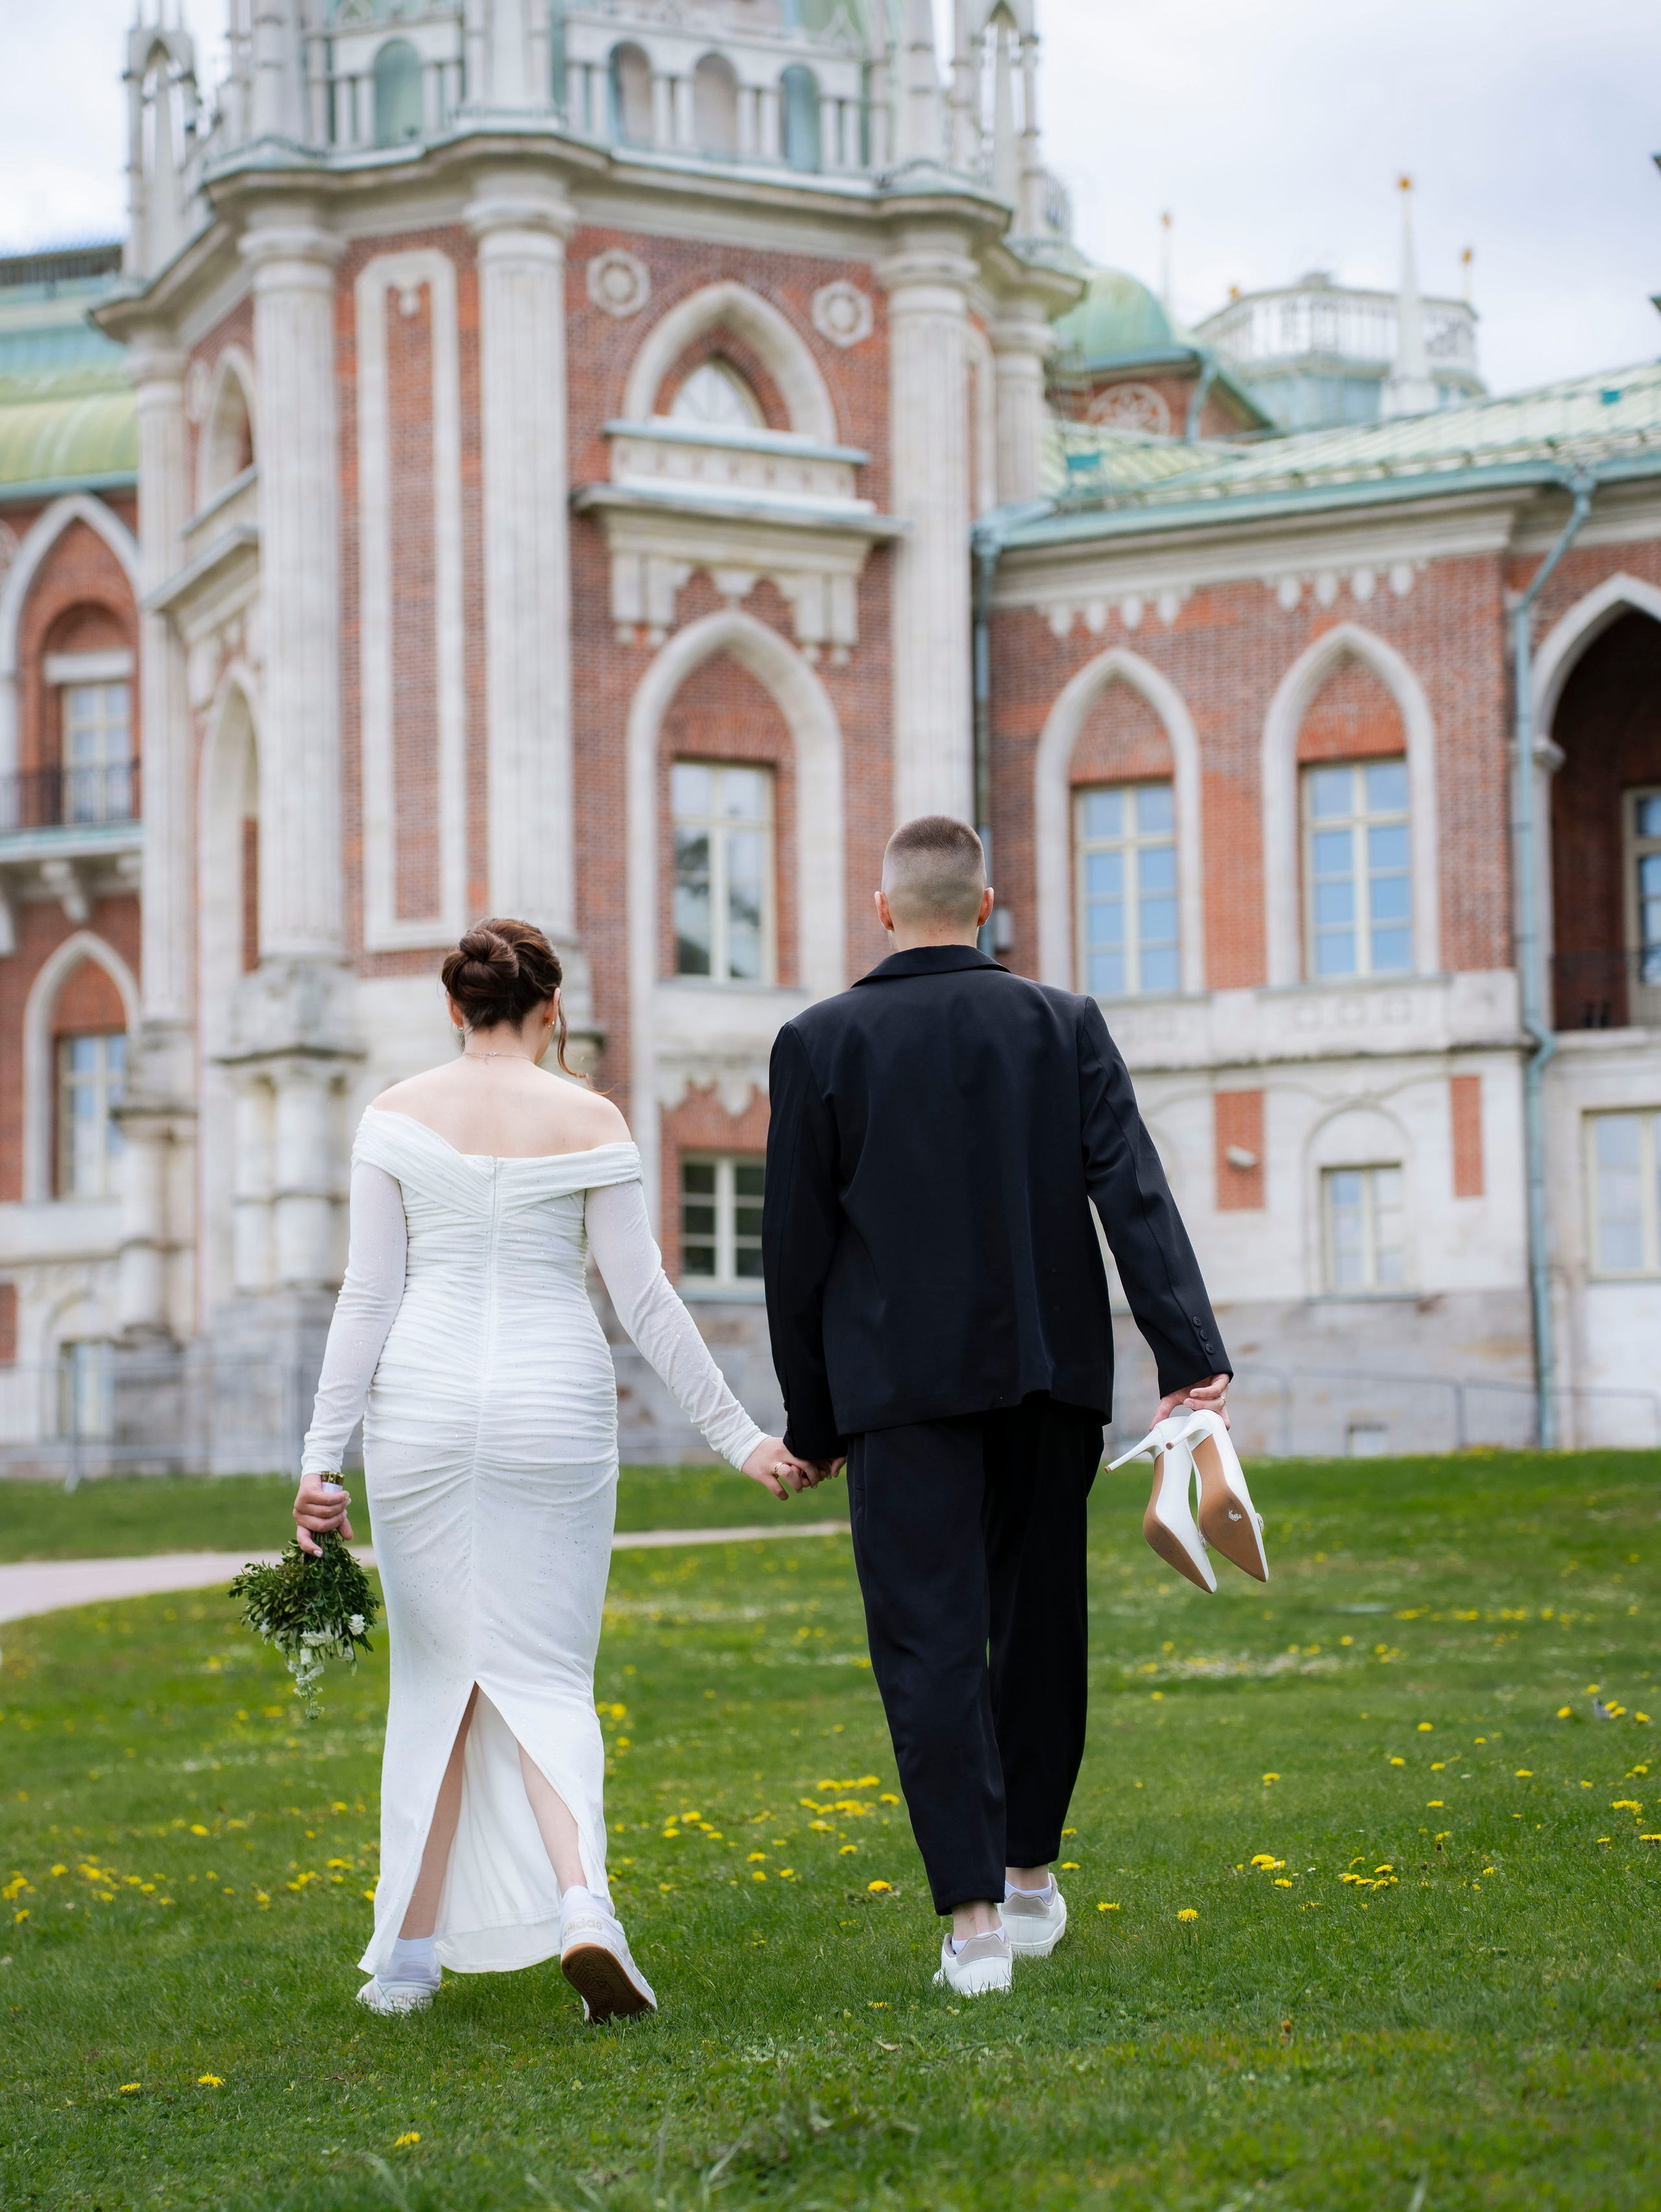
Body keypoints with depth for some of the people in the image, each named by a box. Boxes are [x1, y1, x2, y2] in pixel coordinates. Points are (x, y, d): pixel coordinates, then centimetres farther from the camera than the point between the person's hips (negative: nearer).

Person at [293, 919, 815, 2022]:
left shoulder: (398, 1114, 1)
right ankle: (582, 1903, -19)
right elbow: (647, 1299, -2)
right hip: (555, 1412, -1)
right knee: (543, 1674, 5)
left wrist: (322, 1455, 1)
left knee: (436, 1671, 12)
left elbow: (369, 1294, -2)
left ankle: (410, 1953, 15)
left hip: (423, 1407, 1)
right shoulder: (588, 1119, -1)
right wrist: (739, 1434, 5)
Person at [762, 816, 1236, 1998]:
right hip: (1049, 1371, 2)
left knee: (931, 1644, -1)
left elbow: (796, 1246, 1)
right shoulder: (1066, 1024, 3)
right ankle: (1029, 1874, 27)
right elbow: (1135, 1193, -7)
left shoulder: (820, 1043, 0)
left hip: (903, 1382, -2)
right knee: (1040, 1623, 16)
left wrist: (812, 1419, 8)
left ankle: (974, 1916, -8)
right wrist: (1192, 1356, -12)